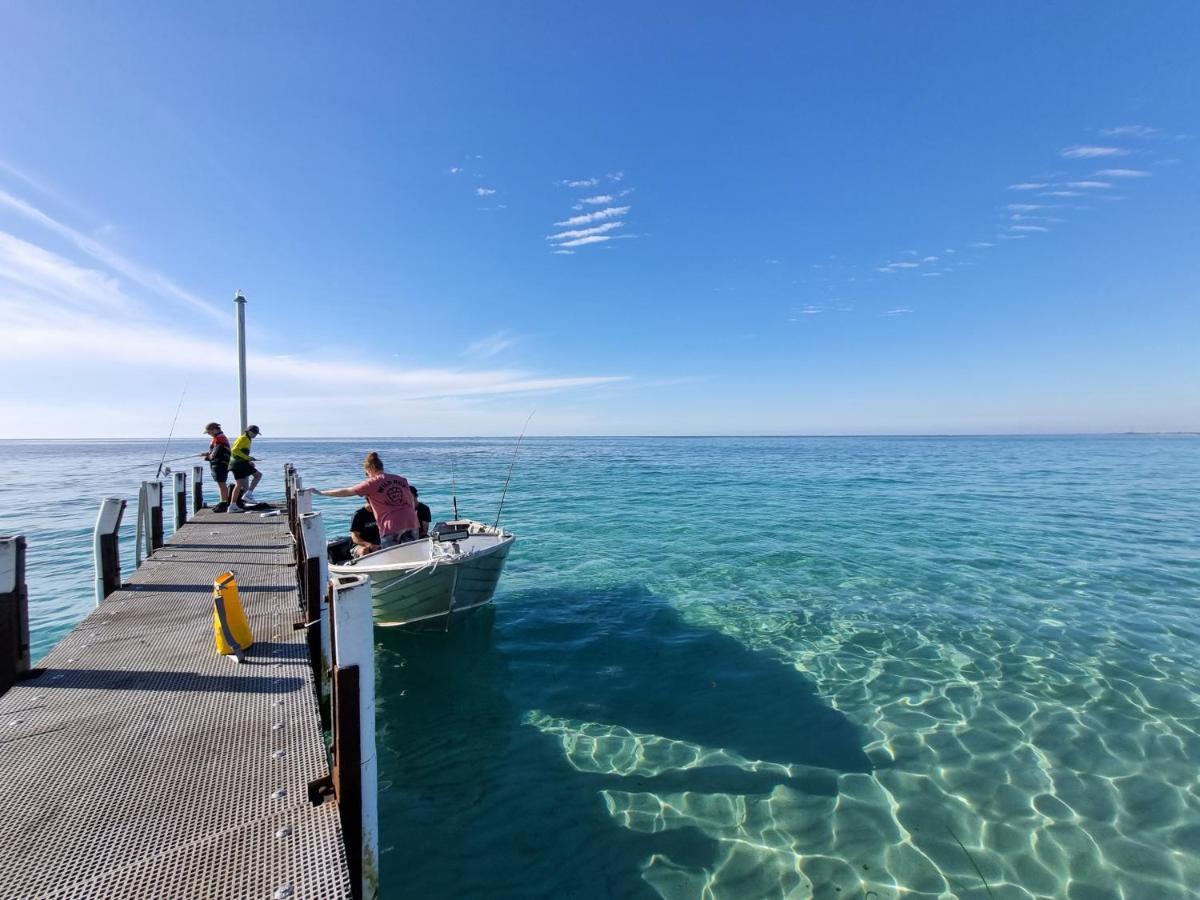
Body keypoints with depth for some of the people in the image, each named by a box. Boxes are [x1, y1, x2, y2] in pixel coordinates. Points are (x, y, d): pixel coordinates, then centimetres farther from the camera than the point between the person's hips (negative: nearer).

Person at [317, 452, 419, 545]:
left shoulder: (372, 483, 0)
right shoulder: (402, 479, 13)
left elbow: (346, 492, 5)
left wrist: (321, 493, 16)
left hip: (391, 529, -4)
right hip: (411, 525, 4)